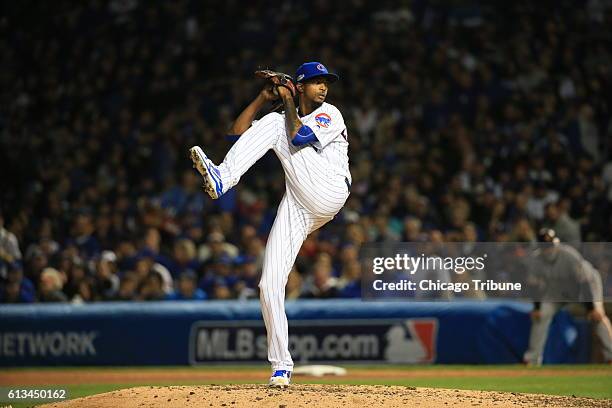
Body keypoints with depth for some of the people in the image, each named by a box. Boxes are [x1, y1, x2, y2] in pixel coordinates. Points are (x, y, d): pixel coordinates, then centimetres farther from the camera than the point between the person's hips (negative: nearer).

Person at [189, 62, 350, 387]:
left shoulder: (330, 115, 9)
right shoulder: (286, 118, 28)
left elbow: (298, 137, -10)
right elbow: (238, 131, 17)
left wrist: (287, 103, 2)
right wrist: (263, 98, 10)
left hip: (328, 194, -6)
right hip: (296, 209, 6)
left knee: (275, 124, -13)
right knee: (269, 286, -8)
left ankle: (223, 178, -28)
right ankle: (281, 365, -2)